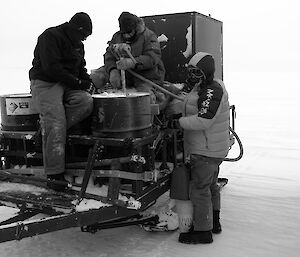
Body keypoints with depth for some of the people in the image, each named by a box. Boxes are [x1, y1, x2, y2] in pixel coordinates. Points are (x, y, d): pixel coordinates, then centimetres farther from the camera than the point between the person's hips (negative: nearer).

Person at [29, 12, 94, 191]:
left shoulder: (77, 44, 18)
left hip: (68, 85, 7)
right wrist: (78, 82, -17)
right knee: (56, 124, -23)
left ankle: (48, 126, -19)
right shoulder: (50, 36, -8)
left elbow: (80, 68, 27)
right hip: (45, 83, -7)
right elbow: (52, 68, -19)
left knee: (86, 102, -26)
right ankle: (54, 174, -19)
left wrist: (88, 81, 4)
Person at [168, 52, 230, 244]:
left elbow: (203, 120, -31)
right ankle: (214, 222, 38)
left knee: (199, 189, -2)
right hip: (212, 149, 11)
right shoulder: (206, 87, 10)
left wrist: (178, 123, -24)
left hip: (206, 151, -11)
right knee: (211, 185, 21)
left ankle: (203, 231, 10)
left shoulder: (212, 92, -22)